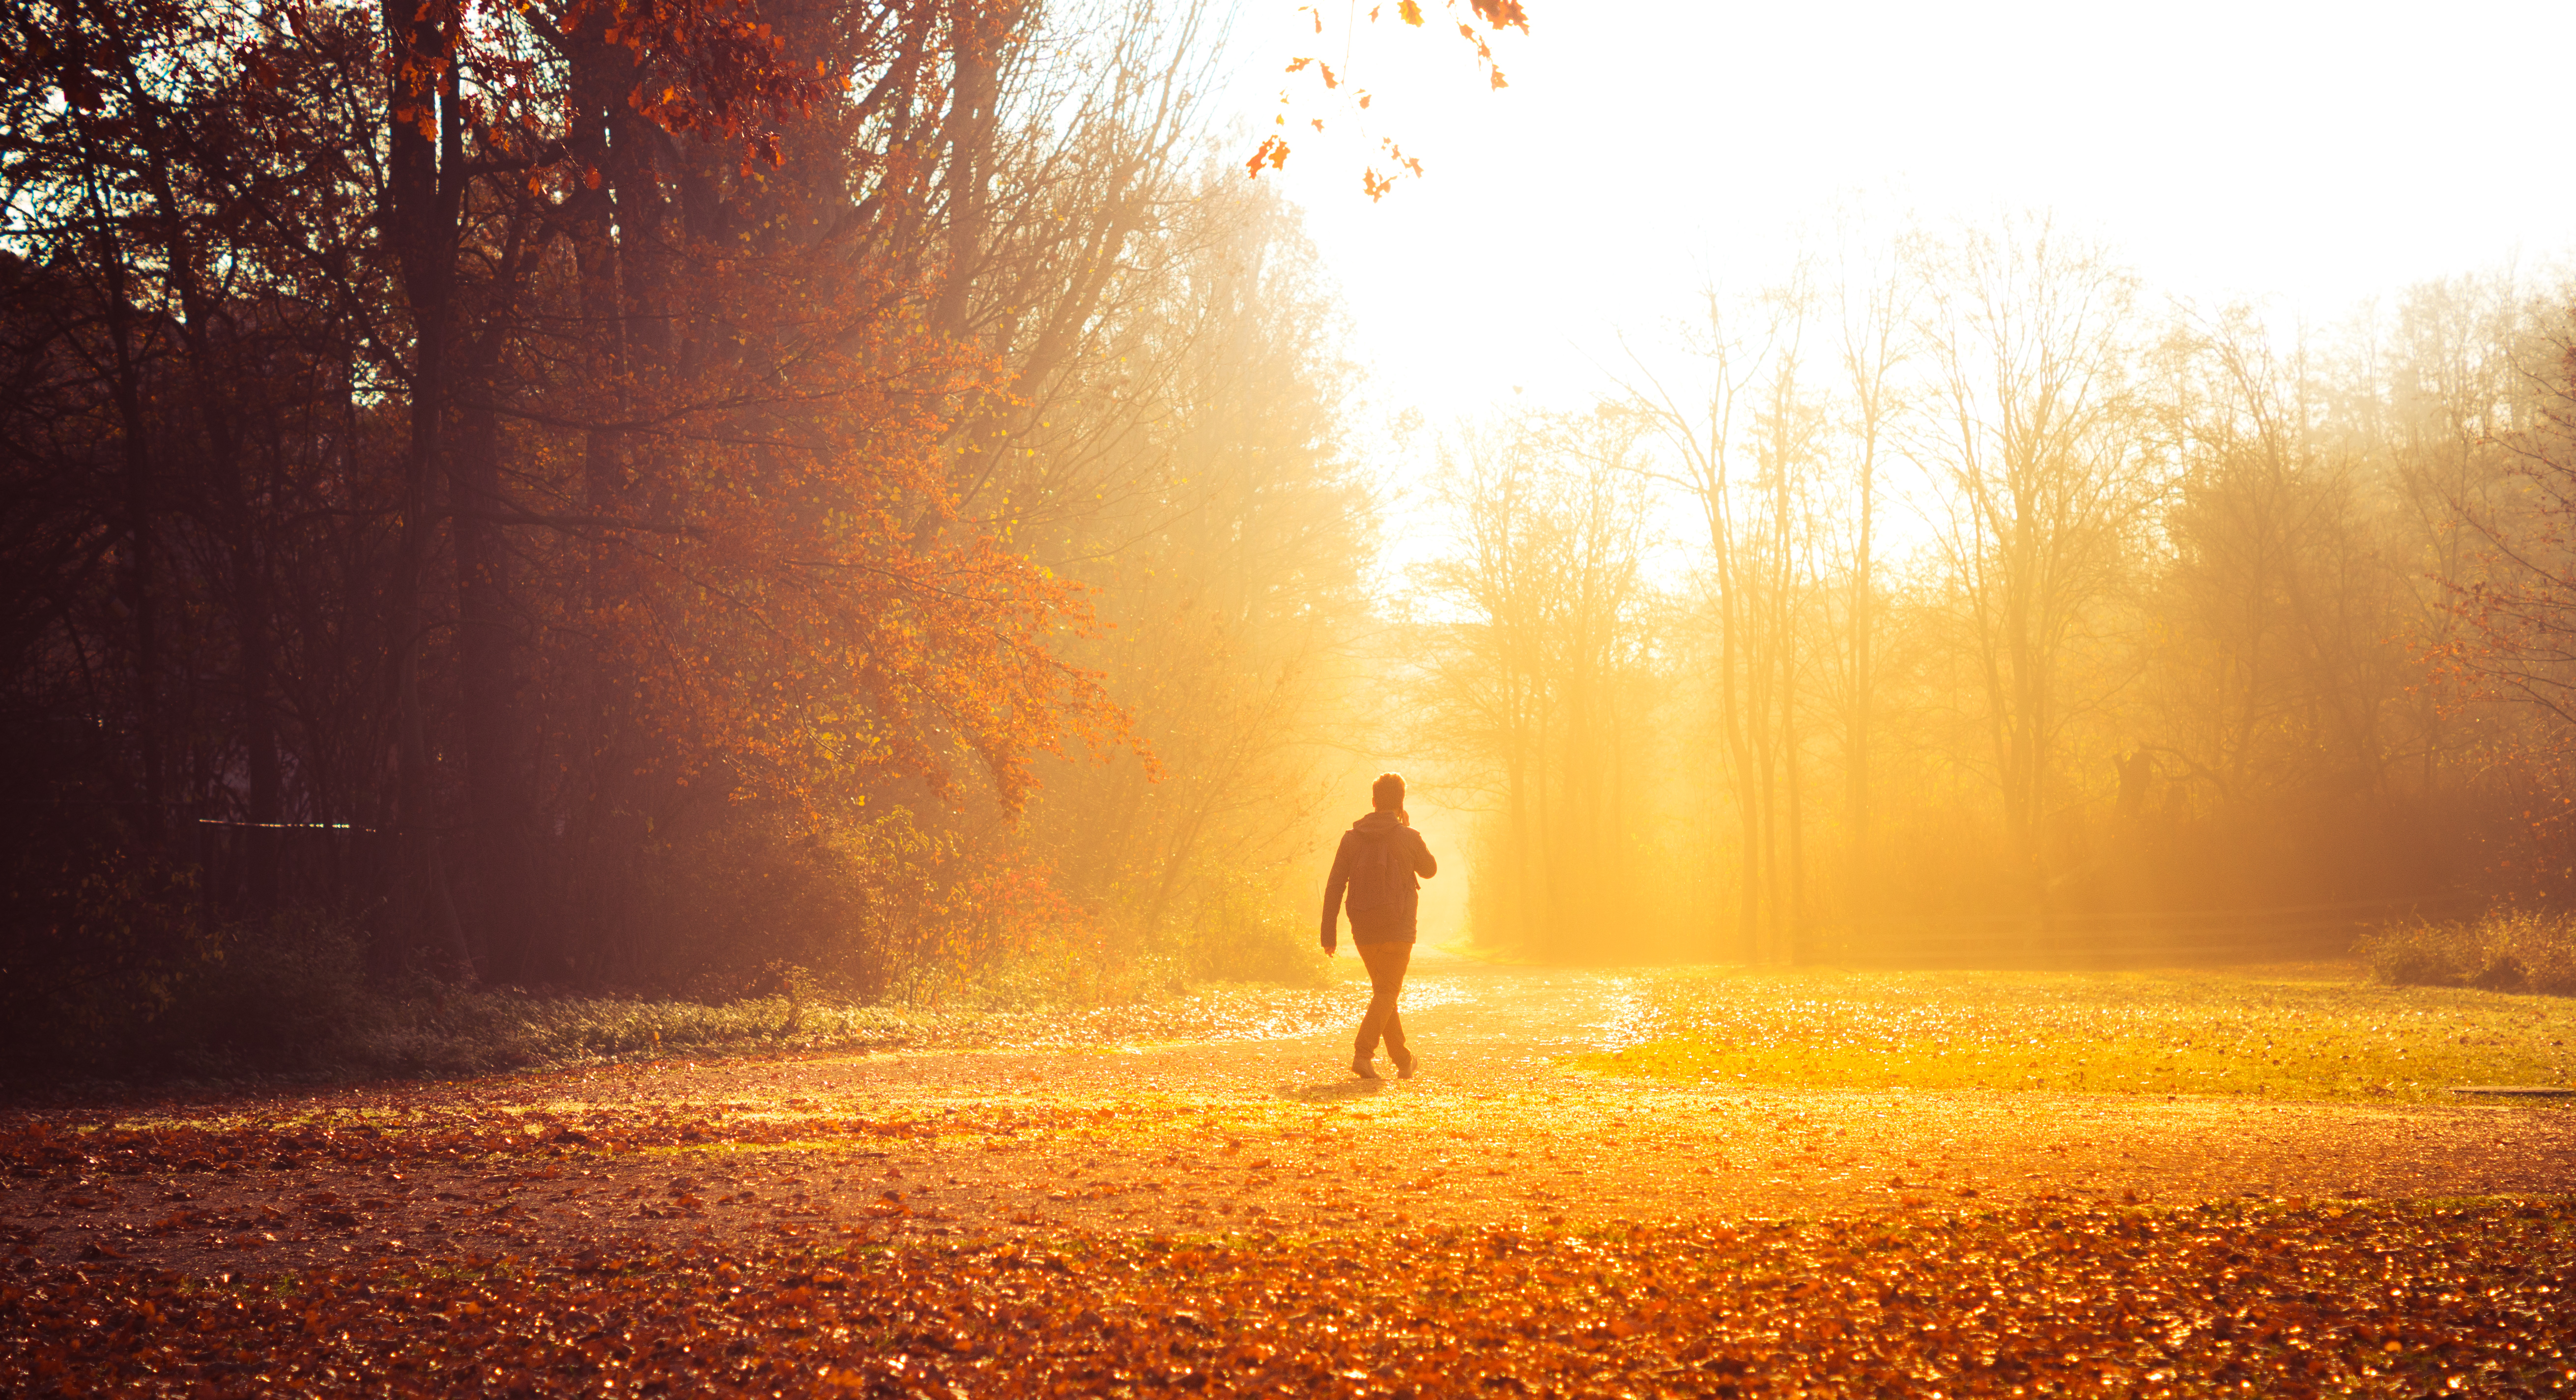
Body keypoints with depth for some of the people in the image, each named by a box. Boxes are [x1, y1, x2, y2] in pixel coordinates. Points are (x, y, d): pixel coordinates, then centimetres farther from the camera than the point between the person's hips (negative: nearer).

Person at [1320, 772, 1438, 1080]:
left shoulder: (1352, 838, 1)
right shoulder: (1408, 838, -7)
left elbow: (1334, 887, -2)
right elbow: (1429, 870, 13)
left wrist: (1328, 933, 1)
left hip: (1364, 930, 4)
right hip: (1397, 929, -4)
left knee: (1384, 991, 17)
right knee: (1386, 994, -3)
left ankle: (1403, 1058, 27)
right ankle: (1363, 1054, -22)